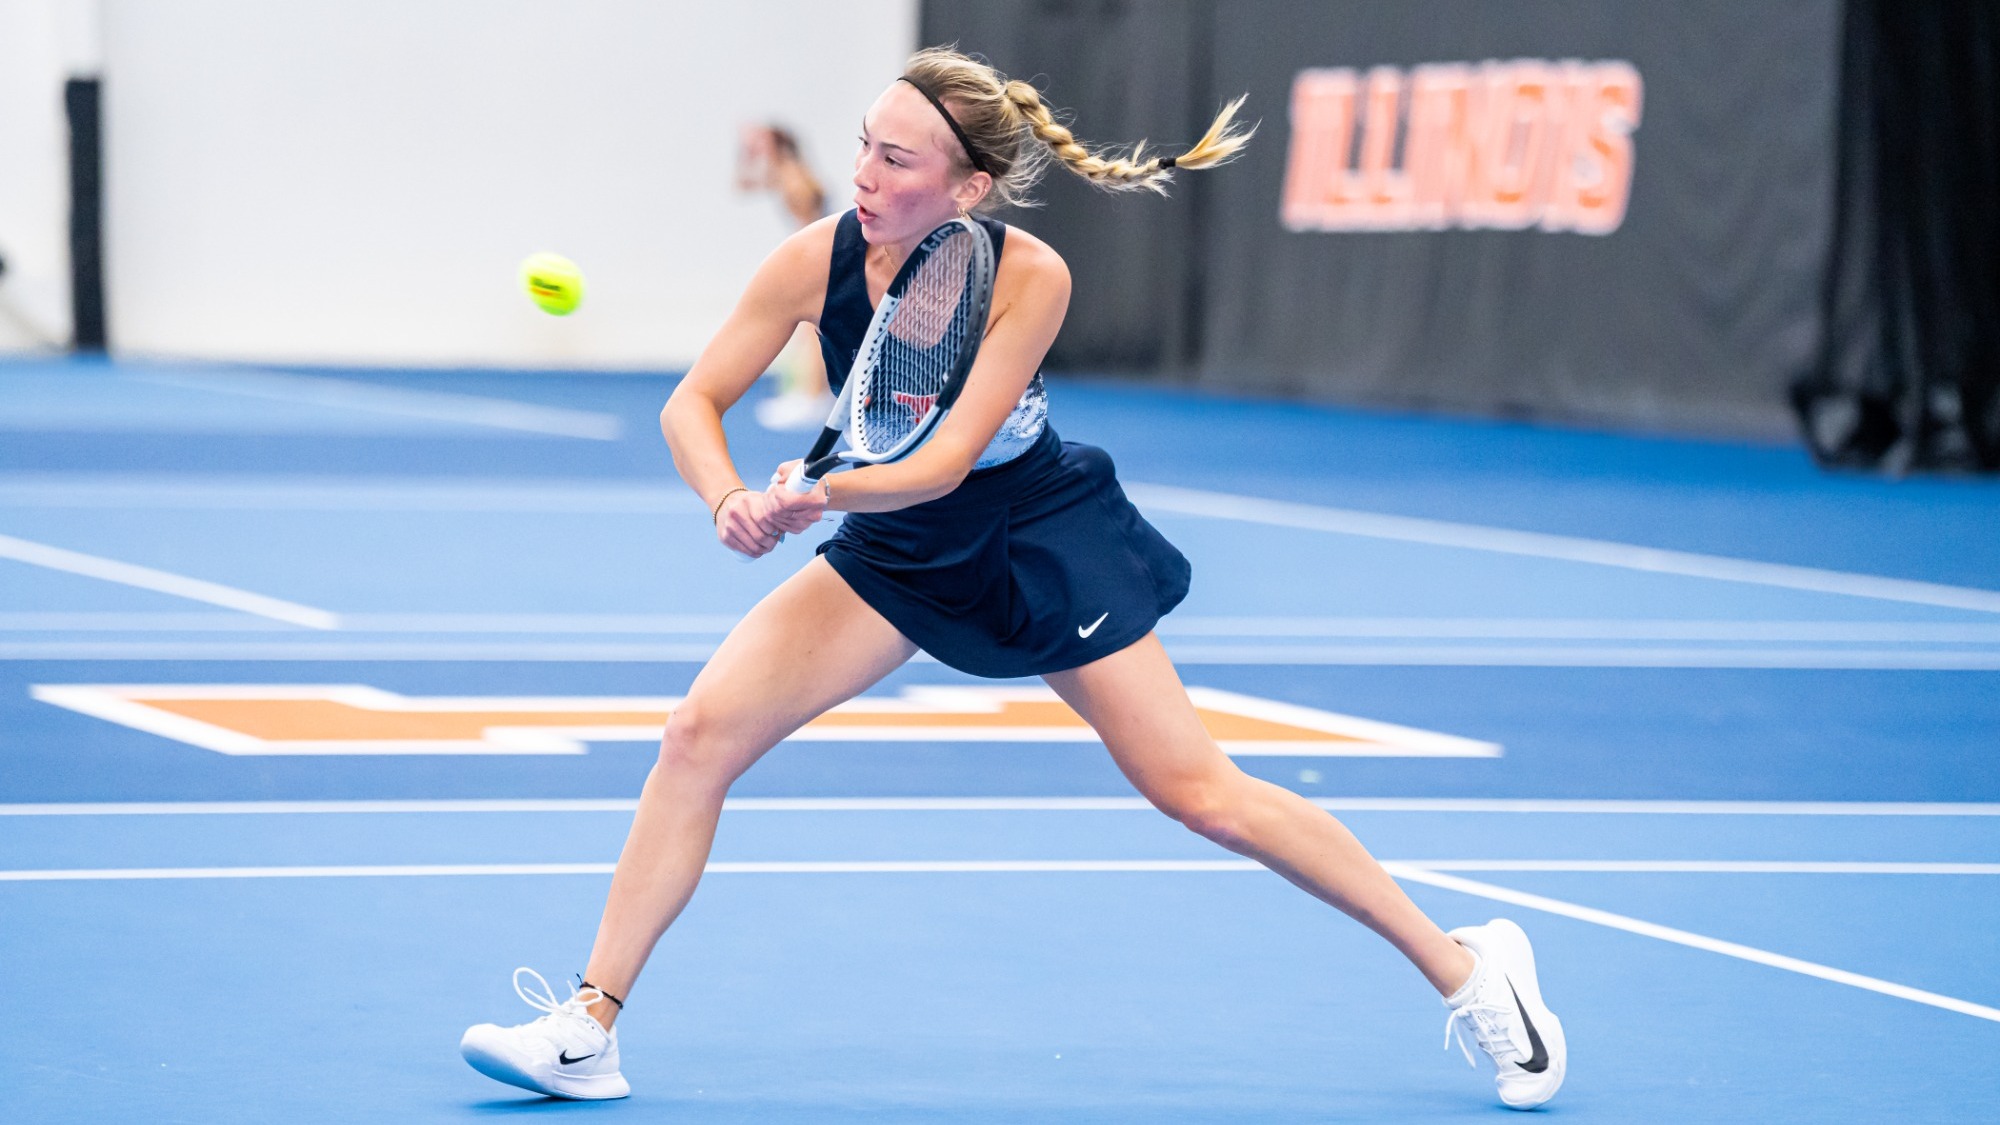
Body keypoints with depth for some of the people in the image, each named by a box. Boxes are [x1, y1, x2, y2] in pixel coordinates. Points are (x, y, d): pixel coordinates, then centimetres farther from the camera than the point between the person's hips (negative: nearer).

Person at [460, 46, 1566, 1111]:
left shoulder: (1028, 277, -27)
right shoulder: (817, 260, -20)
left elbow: (942, 462, -32)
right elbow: (693, 402, -15)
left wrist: (818, 496, -49)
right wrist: (730, 500, -36)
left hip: (1045, 542, -3)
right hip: (892, 549, 3)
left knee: (1201, 793, -4)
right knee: (701, 731, -13)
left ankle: (1464, 966, 10)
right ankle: (589, 1030, -5)